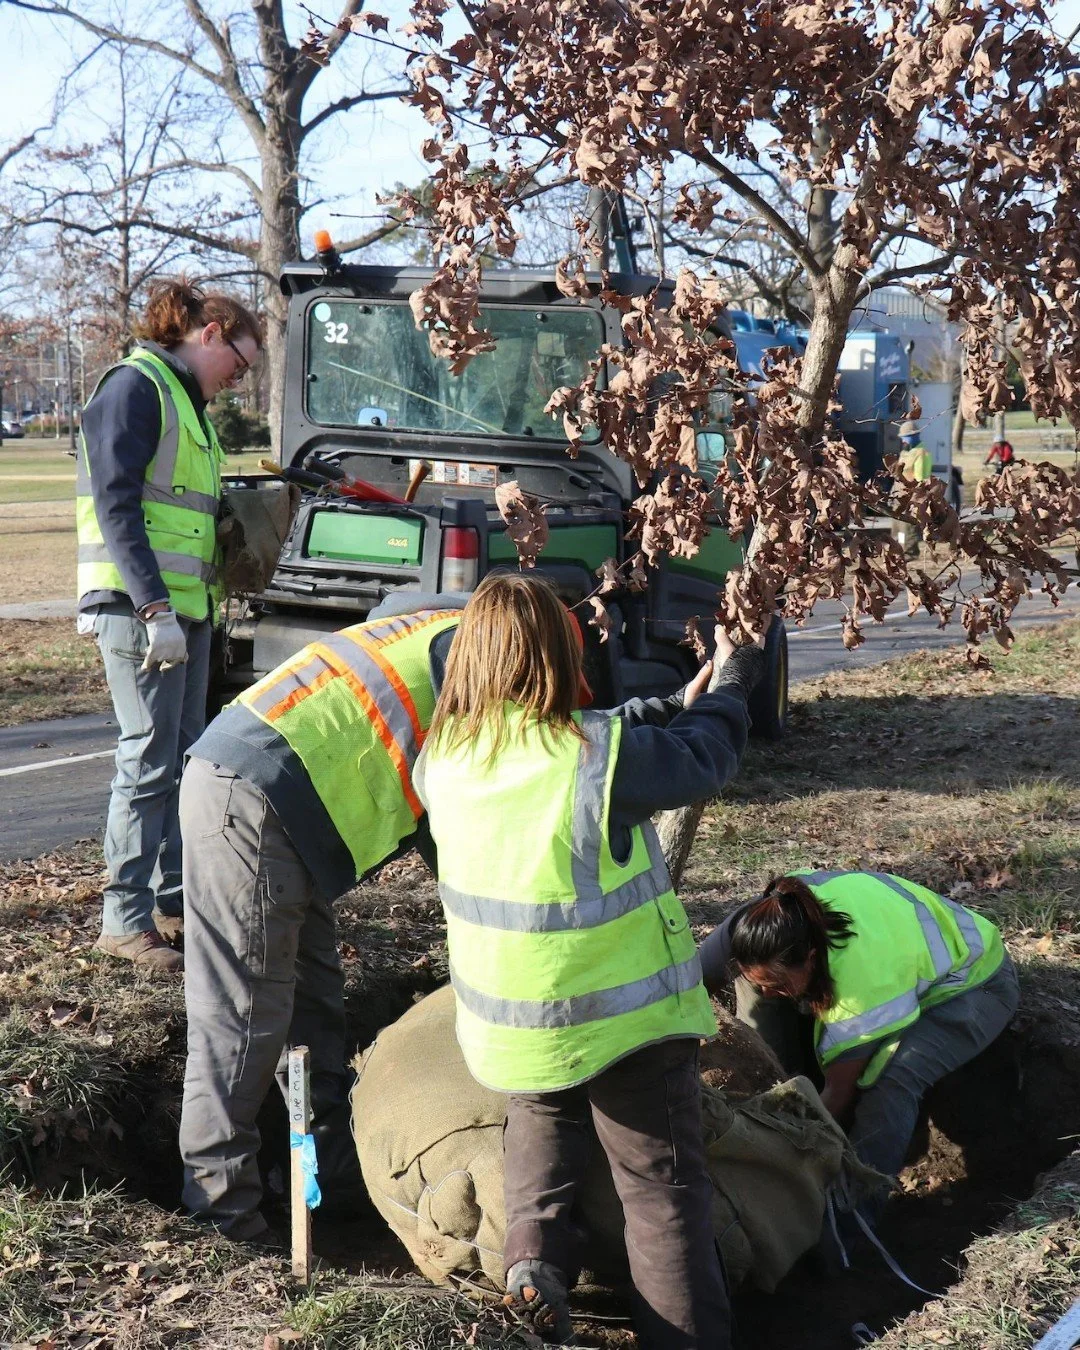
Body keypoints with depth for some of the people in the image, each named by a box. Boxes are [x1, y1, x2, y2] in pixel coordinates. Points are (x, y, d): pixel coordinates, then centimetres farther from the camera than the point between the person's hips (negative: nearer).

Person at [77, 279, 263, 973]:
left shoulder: (187, 400, 19)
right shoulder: (134, 387, -10)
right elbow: (116, 506, -18)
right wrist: (155, 607, -23)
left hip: (185, 604, 10)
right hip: (140, 605, -10)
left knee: (184, 760, 14)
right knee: (149, 761, -6)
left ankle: (172, 898, 24)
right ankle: (125, 920, 1)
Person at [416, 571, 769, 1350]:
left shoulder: (441, 762, -6)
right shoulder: (601, 758, -23)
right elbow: (704, 761, -6)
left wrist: (677, 707, 15)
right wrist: (731, 683, 14)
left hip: (504, 1027, 4)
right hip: (626, 1020, -4)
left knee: (543, 1121, 30)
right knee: (664, 1190, 10)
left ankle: (535, 1254, 10)